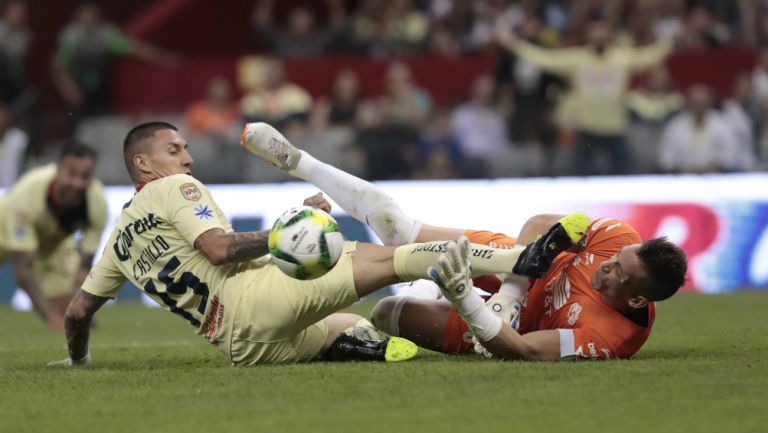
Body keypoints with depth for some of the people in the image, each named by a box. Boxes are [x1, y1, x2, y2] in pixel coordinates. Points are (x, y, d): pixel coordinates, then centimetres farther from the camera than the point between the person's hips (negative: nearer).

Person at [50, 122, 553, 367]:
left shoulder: (121, 238, 25)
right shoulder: (174, 189, 2)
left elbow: (79, 309, 29)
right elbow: (219, 248, -14)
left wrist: (77, 359, 46)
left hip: (243, 349, 8)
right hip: (251, 295, -8)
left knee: (351, 326, 29)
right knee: (386, 258, -13)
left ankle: (349, 340, -11)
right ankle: (521, 259, -29)